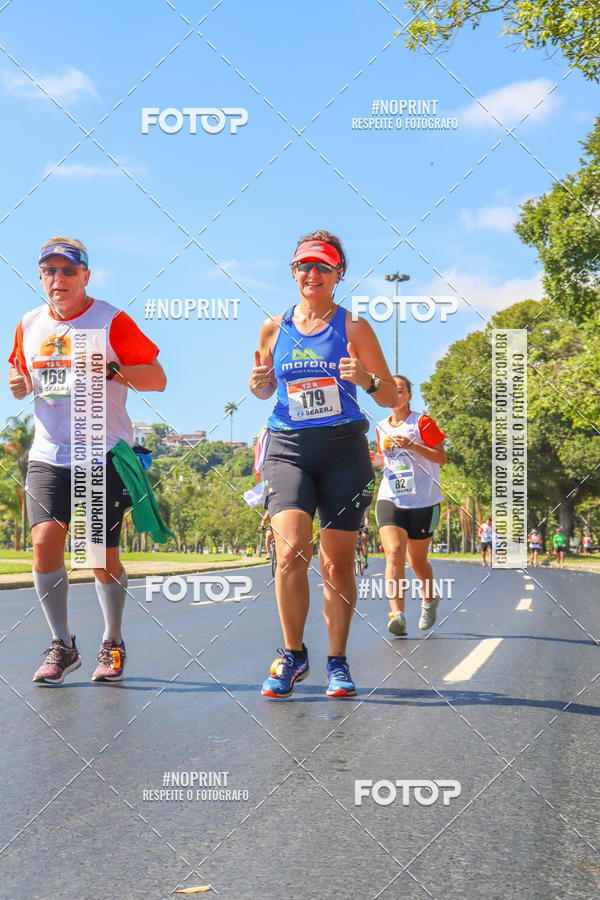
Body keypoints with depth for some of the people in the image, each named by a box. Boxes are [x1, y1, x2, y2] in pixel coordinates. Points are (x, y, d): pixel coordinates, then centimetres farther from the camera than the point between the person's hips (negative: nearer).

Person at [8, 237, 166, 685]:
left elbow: (157, 378, -3)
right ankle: (62, 645, 2)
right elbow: (22, 376, 24)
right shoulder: (29, 325, 10)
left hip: (105, 455, -3)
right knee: (45, 540, -13)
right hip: (47, 455, 4)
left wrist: (113, 370, -20)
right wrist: (19, 385, 0)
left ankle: (112, 643, 22)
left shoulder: (113, 321, -4)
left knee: (104, 558, -1)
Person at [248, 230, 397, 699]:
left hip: (343, 448, -1)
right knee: (291, 548, -17)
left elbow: (393, 397, 5)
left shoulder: (354, 327, 3)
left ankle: (338, 661, 17)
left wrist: (367, 380, -17)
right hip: (288, 447, 1)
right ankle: (294, 654, 1)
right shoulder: (274, 327, 9)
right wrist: (257, 383, -1)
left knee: (337, 561, 2)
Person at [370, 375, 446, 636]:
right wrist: (375, 459, 2)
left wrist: (412, 446, -18)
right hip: (390, 499, 3)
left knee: (417, 560, 8)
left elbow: (441, 458, -5)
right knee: (394, 551, -20)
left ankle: (429, 599, 38)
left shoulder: (422, 422, -3)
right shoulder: (382, 427, 12)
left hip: (423, 501, -2)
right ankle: (396, 613, -28)